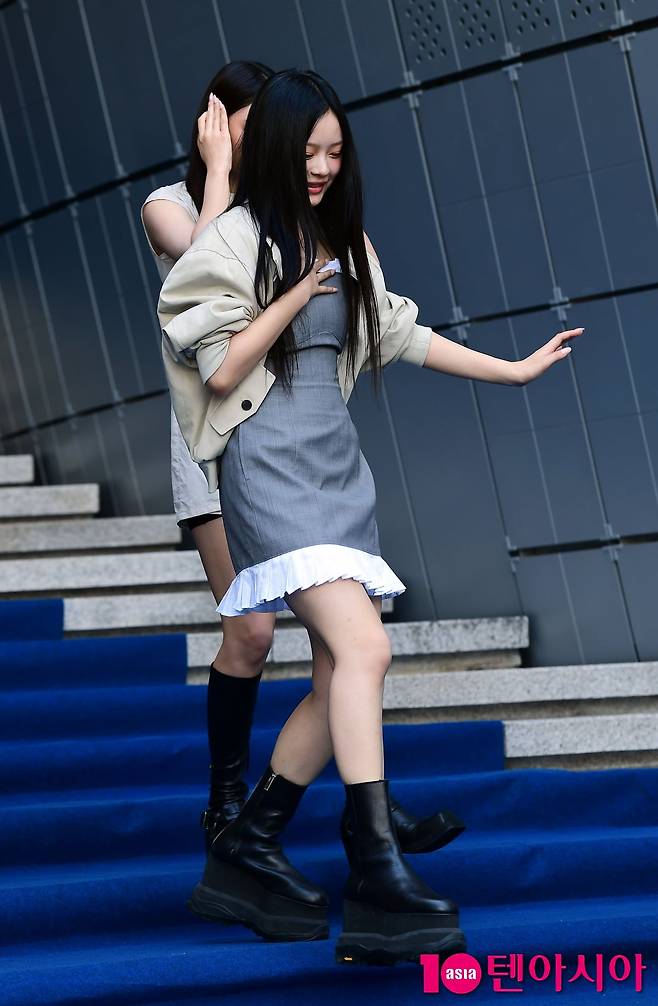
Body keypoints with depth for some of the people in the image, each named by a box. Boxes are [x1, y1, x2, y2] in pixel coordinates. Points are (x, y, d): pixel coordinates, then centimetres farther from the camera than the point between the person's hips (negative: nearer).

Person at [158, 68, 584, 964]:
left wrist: (514, 370, 24)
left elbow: (403, 335, 23)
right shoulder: (235, 239, -3)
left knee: (343, 675, 1)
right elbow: (219, 371, -8)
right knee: (363, 647, -22)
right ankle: (381, 881, -25)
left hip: (336, 459, 8)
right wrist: (297, 293, -13)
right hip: (270, 460, -8)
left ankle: (248, 855, 12)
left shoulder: (343, 243, 17)